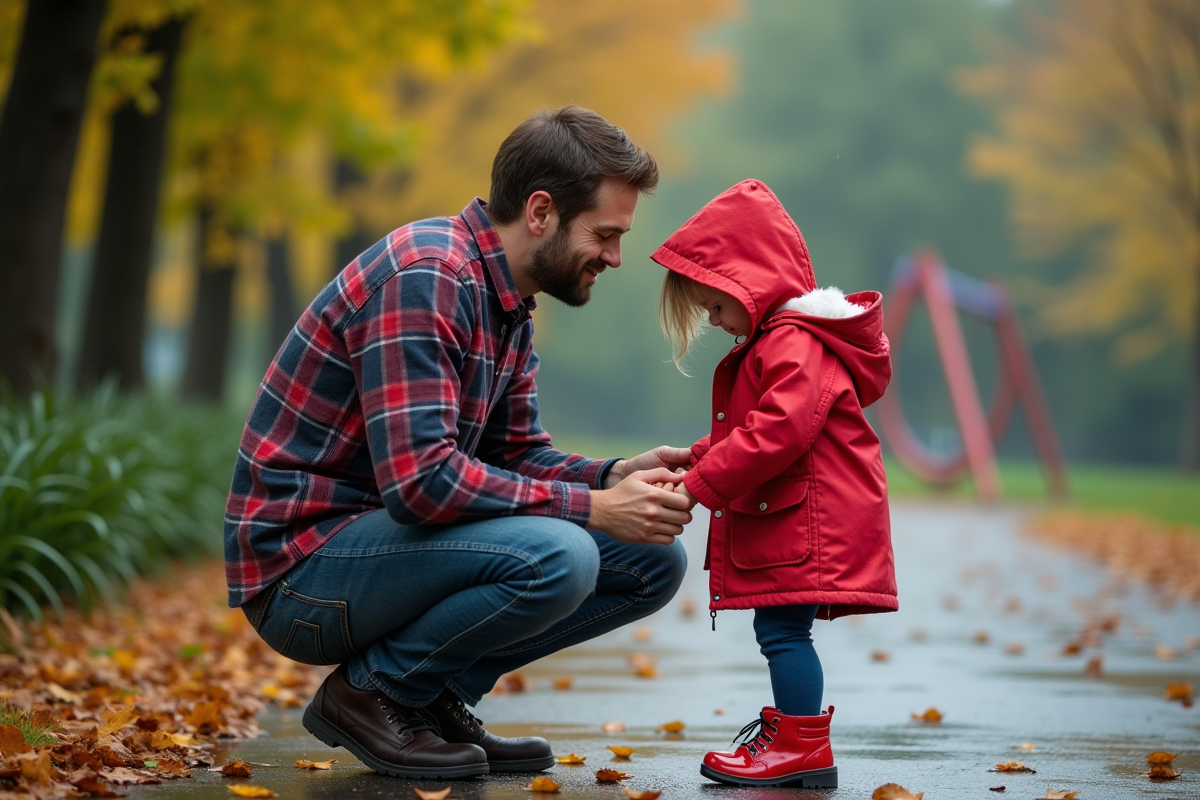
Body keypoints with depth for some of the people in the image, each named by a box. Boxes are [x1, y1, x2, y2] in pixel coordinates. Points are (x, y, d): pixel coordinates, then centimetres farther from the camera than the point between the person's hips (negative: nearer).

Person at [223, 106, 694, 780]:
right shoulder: (424, 276, -22)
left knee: (654, 561, 3)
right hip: (301, 569, -9)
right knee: (555, 555, -32)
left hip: (381, 537, 10)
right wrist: (593, 508, -24)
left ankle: (433, 697, 6)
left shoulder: (508, 306, 10)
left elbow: (515, 455, 13)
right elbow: (420, 480, -30)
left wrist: (618, 476, -7)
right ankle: (370, 692, -8)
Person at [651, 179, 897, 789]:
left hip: (808, 523, -11)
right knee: (779, 628, 16)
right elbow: (747, 432, 27)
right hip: (784, 520, 11)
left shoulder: (795, 344, -16)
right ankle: (788, 736, 26)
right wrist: (698, 459, 10)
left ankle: (803, 746, -8)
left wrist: (702, 484, -22)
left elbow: (778, 432, -27)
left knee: (783, 628, -11)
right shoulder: (772, 343, 21)